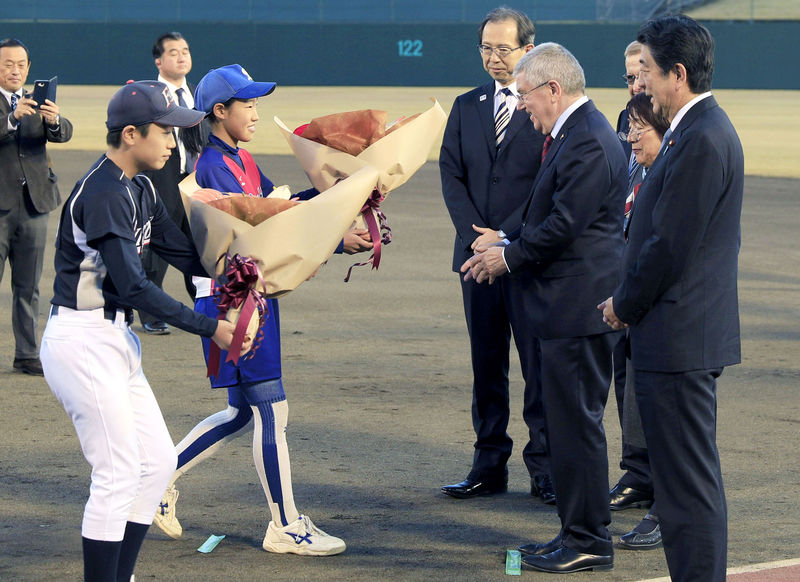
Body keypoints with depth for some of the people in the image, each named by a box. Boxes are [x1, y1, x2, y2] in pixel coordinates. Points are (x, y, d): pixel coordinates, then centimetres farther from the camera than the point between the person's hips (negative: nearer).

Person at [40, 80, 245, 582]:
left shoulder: (140, 189, 11)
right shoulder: (103, 194, -21)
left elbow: (183, 251, 16)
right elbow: (133, 287, -26)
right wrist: (210, 328, -24)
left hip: (116, 341, 10)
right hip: (83, 339, -10)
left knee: (158, 462, 12)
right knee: (118, 473, -8)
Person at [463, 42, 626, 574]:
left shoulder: (588, 141, -18)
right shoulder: (577, 133, 16)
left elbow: (564, 224, -21)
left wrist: (510, 257, -8)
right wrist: (504, 245, 9)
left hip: (579, 307, -11)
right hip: (572, 308, 11)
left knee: (578, 424, -5)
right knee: (570, 423, 15)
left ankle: (588, 543, 1)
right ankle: (580, 535, 22)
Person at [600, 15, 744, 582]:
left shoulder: (701, 140, -19)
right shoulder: (701, 130, 14)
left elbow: (670, 244, -20)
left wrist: (626, 305, -6)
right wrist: (629, 299, 13)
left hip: (680, 340, -11)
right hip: (685, 337, 11)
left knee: (689, 481, -6)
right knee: (687, 476, 15)